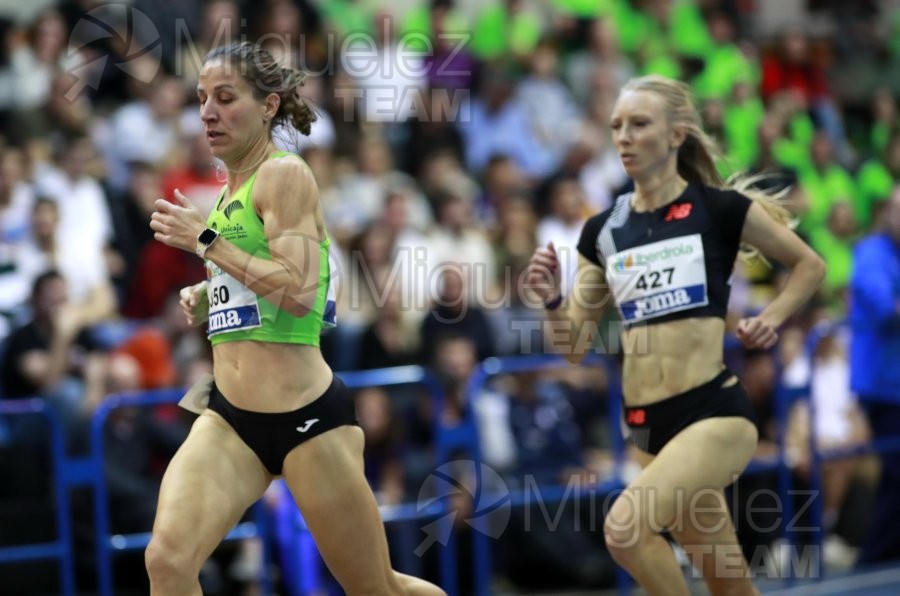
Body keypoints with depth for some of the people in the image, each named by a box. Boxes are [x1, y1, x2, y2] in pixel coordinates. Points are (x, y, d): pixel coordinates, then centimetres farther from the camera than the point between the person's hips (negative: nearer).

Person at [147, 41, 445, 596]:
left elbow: (298, 291, -21)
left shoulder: (284, 174, -9)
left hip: (308, 418, -7)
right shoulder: (230, 192, 14)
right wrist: (207, 295, 11)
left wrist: (206, 241, -17)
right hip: (230, 420, 7)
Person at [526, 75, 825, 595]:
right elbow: (576, 346, 11)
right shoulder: (602, 232, 8)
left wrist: (771, 320, -4)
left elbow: (810, 265, 10)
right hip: (649, 424, 5)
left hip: (717, 413, -5)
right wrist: (553, 298, -7)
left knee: (625, 527, -26)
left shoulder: (720, 209, -4)